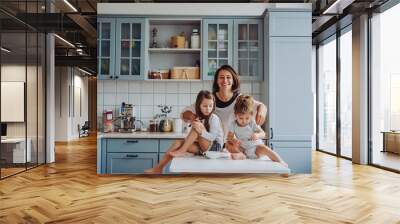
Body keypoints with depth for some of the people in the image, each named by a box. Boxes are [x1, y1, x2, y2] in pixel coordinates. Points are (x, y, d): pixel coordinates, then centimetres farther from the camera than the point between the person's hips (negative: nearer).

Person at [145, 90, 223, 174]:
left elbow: (212, 137, -22)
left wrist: (201, 131, -37)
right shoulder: (198, 118, 8)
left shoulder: (214, 118, -11)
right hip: (202, 146, 7)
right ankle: (159, 168, -16)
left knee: (196, 128, -25)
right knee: (178, 143, -13)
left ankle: (181, 151, -22)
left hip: (215, 146, -6)